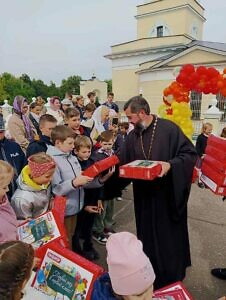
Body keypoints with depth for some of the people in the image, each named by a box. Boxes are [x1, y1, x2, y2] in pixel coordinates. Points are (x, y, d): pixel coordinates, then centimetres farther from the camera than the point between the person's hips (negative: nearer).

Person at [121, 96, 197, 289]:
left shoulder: (169, 129, -14)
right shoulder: (132, 136, 3)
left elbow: (190, 153, -12)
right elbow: (124, 164, 9)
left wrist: (170, 164, -27)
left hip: (168, 195, -5)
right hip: (144, 196, 5)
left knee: (169, 236, 12)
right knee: (147, 236, 18)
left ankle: (171, 278, 36)